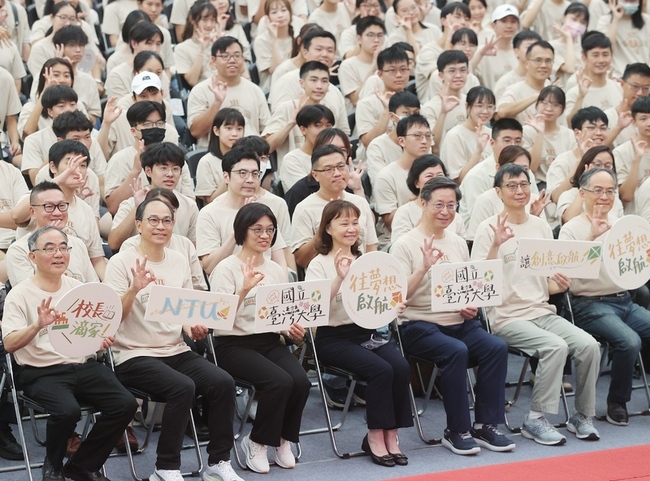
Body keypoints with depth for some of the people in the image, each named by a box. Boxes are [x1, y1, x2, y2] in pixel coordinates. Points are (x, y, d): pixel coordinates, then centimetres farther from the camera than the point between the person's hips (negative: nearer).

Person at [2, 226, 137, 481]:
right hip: (42, 373, -5)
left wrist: (103, 339, -3)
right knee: (67, 410, -34)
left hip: (84, 365, 5)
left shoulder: (78, 288, 13)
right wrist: (38, 325, -33)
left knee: (125, 404, -18)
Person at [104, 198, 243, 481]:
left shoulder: (180, 261, 11)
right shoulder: (121, 263, -6)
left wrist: (194, 328, -4)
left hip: (177, 351, 6)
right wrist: (134, 289, -27)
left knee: (223, 383, -19)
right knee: (183, 387, -31)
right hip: (134, 355, -5)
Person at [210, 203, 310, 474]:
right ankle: (257, 442, -7)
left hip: (270, 342, 5)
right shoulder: (227, 269, -6)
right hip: (234, 345, -5)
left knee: (301, 381, -23)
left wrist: (293, 329, -4)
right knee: (280, 381, -29)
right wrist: (244, 289, -29)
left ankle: (282, 439, 1)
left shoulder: (277, 271, 12)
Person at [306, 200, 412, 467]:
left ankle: (391, 434, -12)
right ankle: (375, 435, -13)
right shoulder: (319, 265, -1)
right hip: (334, 337, -5)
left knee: (401, 366, -23)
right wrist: (339, 278, -25)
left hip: (369, 331, 5)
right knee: (381, 369, -28)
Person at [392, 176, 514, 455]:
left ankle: (485, 425, -10)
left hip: (460, 322, 6)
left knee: (497, 348, -21)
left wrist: (472, 305, 0)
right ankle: (456, 431, -19)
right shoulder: (405, 245, -3)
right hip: (420, 325, -6)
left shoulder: (458, 243, 15)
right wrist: (424, 268, -25)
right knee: (456, 351, -33)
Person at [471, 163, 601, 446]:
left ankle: (582, 416, -1)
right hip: (507, 317, -5)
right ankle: (535, 420, -16)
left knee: (588, 345, -18)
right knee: (555, 346, -29)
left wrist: (561, 285, -7)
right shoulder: (489, 229, -4)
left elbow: (549, 285, 17)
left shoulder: (541, 227, 12)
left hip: (542, 311, 5)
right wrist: (496, 245, -24)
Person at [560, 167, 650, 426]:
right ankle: (617, 403, -10)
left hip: (624, 300, 6)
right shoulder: (571, 229, -3)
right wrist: (591, 237, -29)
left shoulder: (620, 224, 15)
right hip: (591, 305, -6)